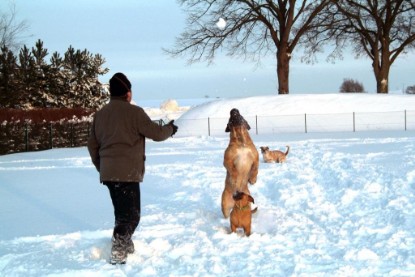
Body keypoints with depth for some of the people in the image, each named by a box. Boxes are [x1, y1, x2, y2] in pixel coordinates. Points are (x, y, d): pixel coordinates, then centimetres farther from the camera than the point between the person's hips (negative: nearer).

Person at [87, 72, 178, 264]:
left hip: (108, 173, 7)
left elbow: (92, 144, 17)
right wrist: (170, 129, 16)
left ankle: (122, 245, 28)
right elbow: (156, 133, -5)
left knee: (122, 212, 21)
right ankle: (118, 252, -13)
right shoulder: (133, 112, -10)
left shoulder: (100, 114, 11)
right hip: (127, 173, -7)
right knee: (131, 214, -4)